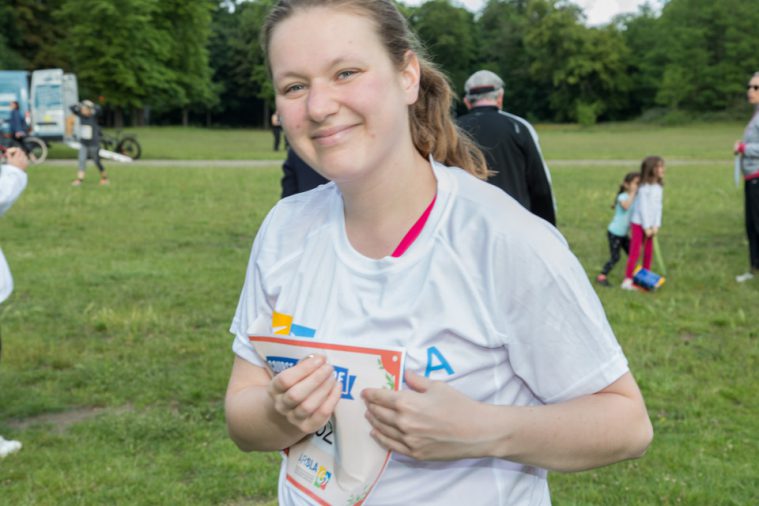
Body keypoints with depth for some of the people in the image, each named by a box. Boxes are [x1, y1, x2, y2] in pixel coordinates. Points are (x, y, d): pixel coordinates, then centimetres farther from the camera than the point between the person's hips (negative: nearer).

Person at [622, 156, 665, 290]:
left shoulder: (659, 187, 6)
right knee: (635, 252, -7)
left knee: (649, 253, 9)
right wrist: (646, 227, -12)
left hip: (650, 225, 7)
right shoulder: (644, 187, -15)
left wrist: (656, 225, -1)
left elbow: (658, 207, 6)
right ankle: (627, 280, -2)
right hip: (638, 223, -7)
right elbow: (642, 207, -14)